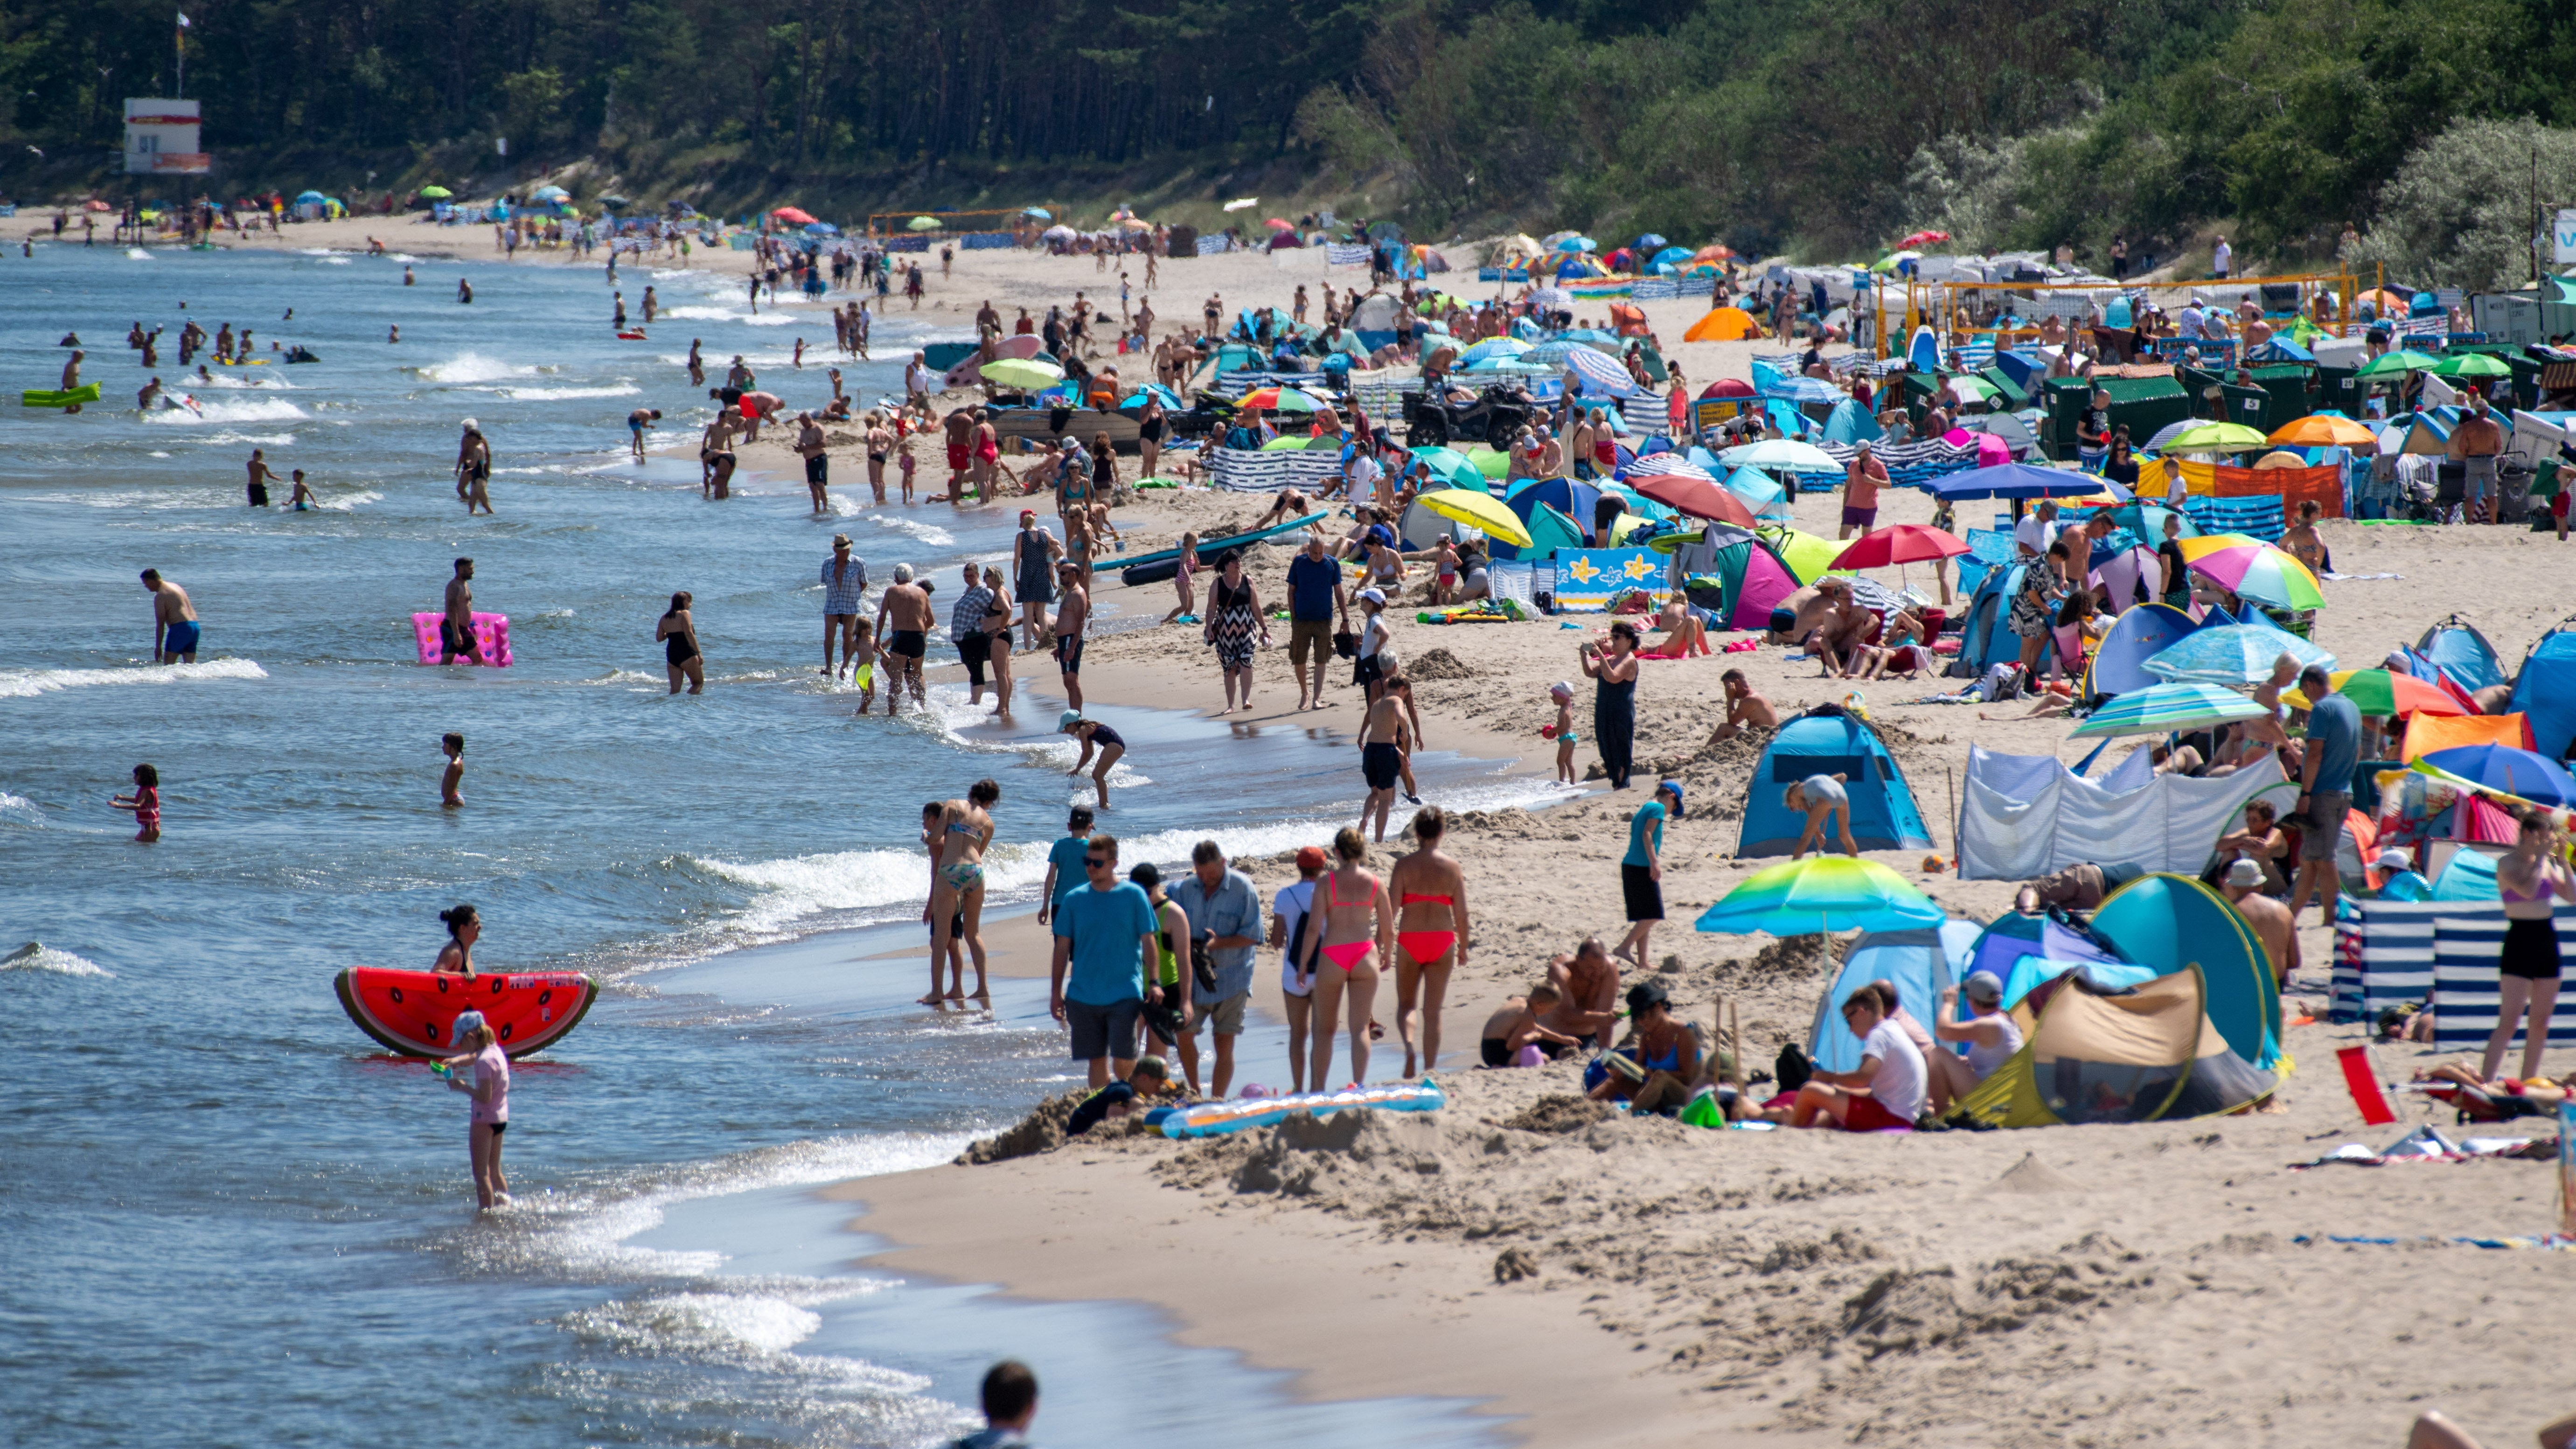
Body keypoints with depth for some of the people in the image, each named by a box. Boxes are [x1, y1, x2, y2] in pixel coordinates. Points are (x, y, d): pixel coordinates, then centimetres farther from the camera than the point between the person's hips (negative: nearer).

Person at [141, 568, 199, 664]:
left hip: (180, 628, -9)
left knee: (169, 664, -8)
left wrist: (158, 647, -6)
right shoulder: (175, 587, 20)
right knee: (190, 665, 8)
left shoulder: (160, 596, -7)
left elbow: (160, 625, -9)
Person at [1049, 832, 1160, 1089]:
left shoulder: (1134, 896, -2)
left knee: (1123, 1062, -8)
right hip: (1084, 997, 3)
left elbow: (1148, 942, 0)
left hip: (1124, 996, -3)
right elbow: (1062, 948, 8)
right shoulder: (1074, 899, 4)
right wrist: (1056, 992, 6)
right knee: (1096, 1060, 8)